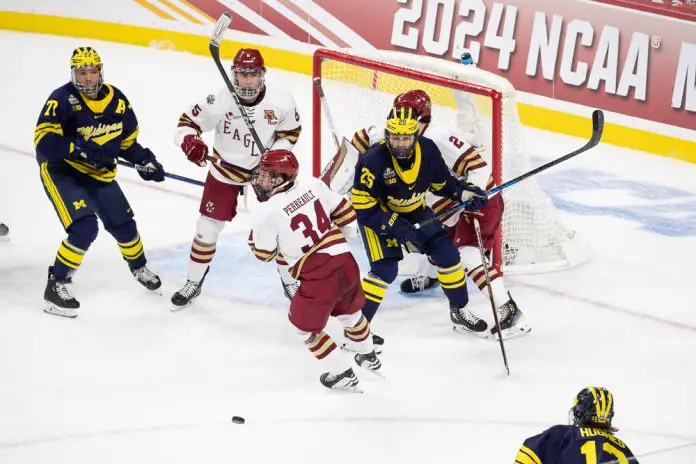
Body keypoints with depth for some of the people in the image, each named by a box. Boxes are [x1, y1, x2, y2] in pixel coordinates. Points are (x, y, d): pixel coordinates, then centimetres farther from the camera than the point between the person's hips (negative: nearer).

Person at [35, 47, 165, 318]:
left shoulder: (117, 100, -3)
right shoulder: (62, 100, -22)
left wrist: (145, 160, -4)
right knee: (84, 228, -23)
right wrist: (82, 150, -38)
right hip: (61, 172, -6)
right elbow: (44, 142, -29)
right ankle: (56, 285, -11)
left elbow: (127, 140, 11)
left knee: (123, 224, 17)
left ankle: (139, 267, 48)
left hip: (99, 174, 6)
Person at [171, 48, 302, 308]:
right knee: (208, 227, 2)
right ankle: (194, 283, 20)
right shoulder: (220, 101, -26)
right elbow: (188, 122, -17)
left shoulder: (280, 102, -21)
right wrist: (189, 141, -39)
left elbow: (291, 131, -3)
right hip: (225, 169, -1)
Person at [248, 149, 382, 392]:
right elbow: (345, 212, 11)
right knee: (349, 311, 34)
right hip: (347, 263, 6)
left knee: (306, 326, 20)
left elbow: (264, 253, 2)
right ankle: (369, 357, 58)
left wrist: (257, 228, 17)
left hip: (318, 277, -6)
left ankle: (343, 374, 25)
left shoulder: (267, 213, -13)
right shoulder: (313, 185, 1)